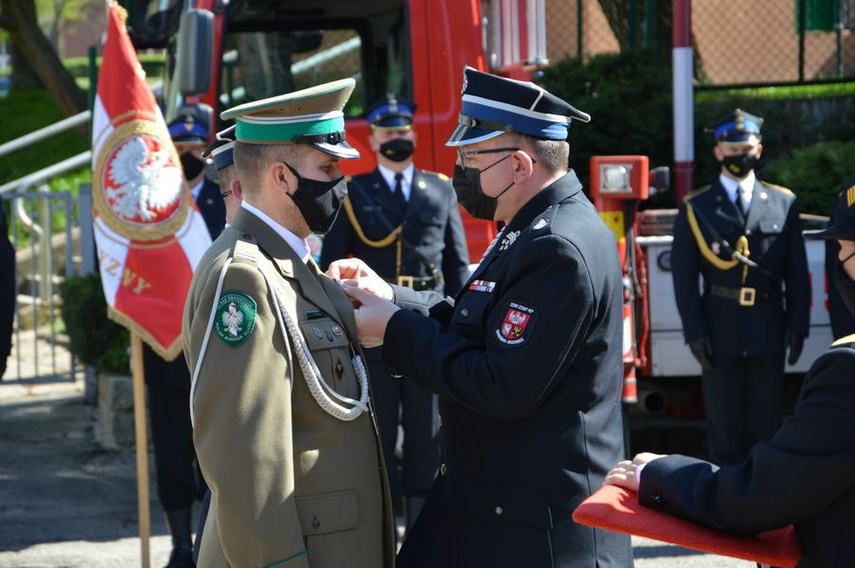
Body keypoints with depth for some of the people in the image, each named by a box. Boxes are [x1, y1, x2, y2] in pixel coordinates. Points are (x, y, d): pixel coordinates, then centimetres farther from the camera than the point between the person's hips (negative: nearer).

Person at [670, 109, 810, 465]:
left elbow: (797, 272, 6)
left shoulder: (783, 203, 7)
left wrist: (798, 325, -2)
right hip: (721, 332, -1)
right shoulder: (696, 208, 3)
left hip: (769, 330, 1)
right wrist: (695, 333, -7)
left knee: (768, 429, 6)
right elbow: (684, 278, 0)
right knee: (724, 435, 6)